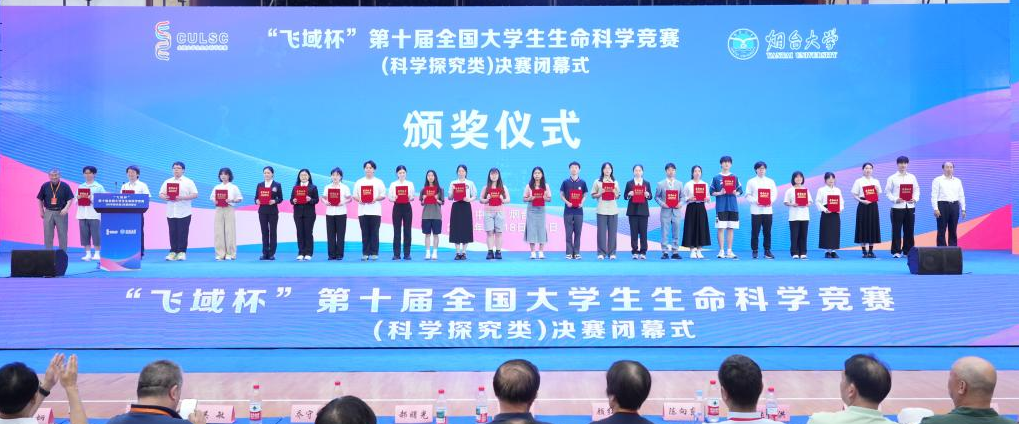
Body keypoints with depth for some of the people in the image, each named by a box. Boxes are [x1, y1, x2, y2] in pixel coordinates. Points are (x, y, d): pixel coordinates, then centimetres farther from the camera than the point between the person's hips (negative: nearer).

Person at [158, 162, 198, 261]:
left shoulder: (189, 182, 3)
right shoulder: (167, 182, 13)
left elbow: (195, 194, -5)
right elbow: (161, 194, 11)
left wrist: (182, 198, -17)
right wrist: (165, 197, -13)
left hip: (184, 212, -3)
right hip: (171, 212, 3)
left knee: (183, 233, -2)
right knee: (173, 233, 3)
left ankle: (182, 252, 3)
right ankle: (173, 252, 9)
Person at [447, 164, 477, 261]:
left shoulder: (470, 183, 6)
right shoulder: (453, 183, 8)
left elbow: (475, 196, 4)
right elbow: (450, 197, 7)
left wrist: (469, 199, -15)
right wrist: (452, 191, -12)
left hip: (466, 206, 0)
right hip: (456, 206, 0)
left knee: (466, 229, -1)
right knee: (456, 229, -2)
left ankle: (464, 252, 6)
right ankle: (458, 253, 3)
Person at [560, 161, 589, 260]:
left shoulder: (582, 183, 5)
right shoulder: (565, 182, 3)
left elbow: (585, 195, 11)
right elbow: (561, 195, 5)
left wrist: (582, 203, -7)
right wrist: (567, 202, -11)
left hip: (579, 211, 1)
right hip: (568, 211, -1)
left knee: (578, 232, 3)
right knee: (568, 233, 0)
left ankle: (576, 253, 8)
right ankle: (569, 253, 3)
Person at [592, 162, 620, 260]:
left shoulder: (615, 182, 13)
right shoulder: (597, 182, 6)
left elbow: (617, 197, 16)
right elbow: (593, 195, 6)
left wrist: (615, 192, -5)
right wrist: (600, 193, -11)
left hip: (613, 210, 2)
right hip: (601, 210, -2)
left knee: (612, 232, -1)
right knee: (601, 231, -5)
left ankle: (612, 253, 4)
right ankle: (601, 253, -1)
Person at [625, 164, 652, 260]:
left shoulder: (647, 183, 10)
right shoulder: (629, 183, 8)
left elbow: (650, 196, 8)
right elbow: (625, 196, 6)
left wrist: (647, 195, -14)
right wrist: (629, 195, -15)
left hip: (643, 210, 0)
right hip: (632, 210, 0)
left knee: (643, 232, -2)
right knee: (634, 231, -1)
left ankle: (643, 252, 1)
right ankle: (635, 252, 2)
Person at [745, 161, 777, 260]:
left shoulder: (771, 181, 13)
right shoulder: (751, 182, 6)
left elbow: (774, 194, 8)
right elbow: (748, 196, 1)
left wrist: (771, 201, -12)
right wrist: (755, 201, -16)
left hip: (768, 210, 2)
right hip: (756, 210, -2)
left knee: (767, 232, 2)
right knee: (755, 232, -3)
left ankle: (767, 251, 8)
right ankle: (754, 251, 4)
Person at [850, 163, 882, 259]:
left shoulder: (876, 181, 10)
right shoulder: (858, 181, 1)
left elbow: (878, 196, 11)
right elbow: (854, 195, -1)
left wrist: (877, 190, -9)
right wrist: (862, 201, -15)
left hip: (873, 206, 3)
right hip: (863, 206, -3)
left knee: (873, 227, 2)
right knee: (863, 228, -3)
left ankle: (871, 251, 9)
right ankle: (864, 251, 3)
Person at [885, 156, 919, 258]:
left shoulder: (912, 177, 12)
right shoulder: (892, 178, 3)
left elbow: (916, 189, 12)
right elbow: (887, 191, 0)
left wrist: (915, 198, -6)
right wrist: (895, 199, -14)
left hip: (910, 206, 3)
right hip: (897, 207, -3)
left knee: (909, 230, 5)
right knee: (897, 230, -3)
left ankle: (908, 250, 14)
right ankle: (896, 251, 2)